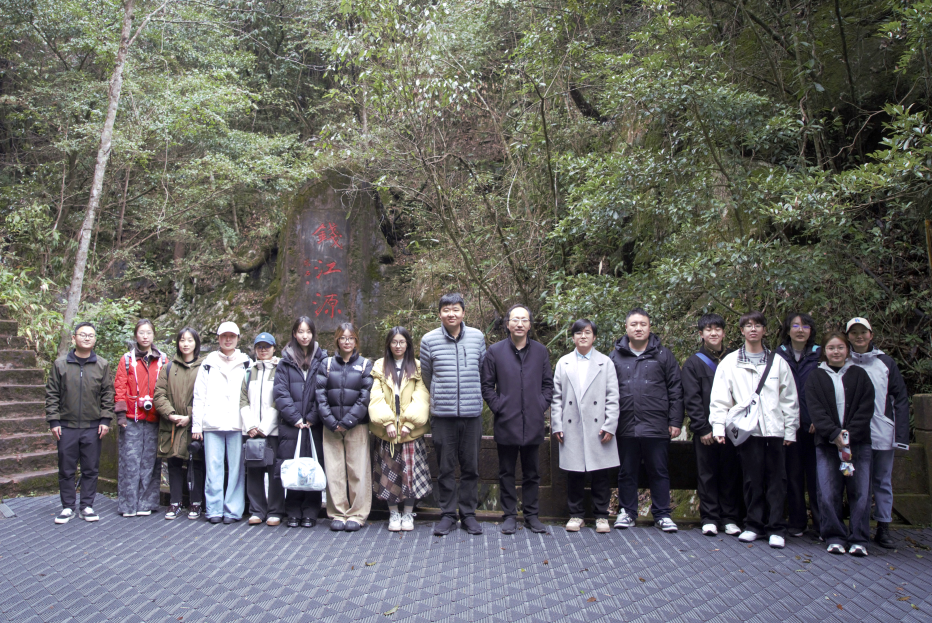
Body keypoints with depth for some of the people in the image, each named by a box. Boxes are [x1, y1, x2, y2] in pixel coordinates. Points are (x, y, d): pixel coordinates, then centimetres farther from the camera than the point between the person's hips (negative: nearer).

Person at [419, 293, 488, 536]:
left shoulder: (477, 337, 4)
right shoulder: (429, 340, -1)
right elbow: (426, 376, 11)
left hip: (472, 413, 1)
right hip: (442, 414, -1)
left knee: (471, 467, 7)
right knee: (445, 467, 5)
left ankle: (468, 513, 20)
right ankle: (447, 514, 18)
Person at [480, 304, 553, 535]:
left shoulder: (541, 351, 7)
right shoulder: (495, 351, 1)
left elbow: (548, 384, 12)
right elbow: (486, 385, 3)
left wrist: (541, 406, 1)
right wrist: (498, 407, -5)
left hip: (533, 424, 2)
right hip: (506, 423, -2)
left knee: (532, 473, 10)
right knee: (507, 472, 7)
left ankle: (531, 515, 22)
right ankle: (509, 515, 17)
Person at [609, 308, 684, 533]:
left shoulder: (663, 355, 6)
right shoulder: (616, 356, 9)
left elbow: (675, 391, 5)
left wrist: (675, 421, -1)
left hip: (656, 427, -1)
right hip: (626, 427, 1)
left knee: (659, 472, 7)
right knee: (627, 472, 10)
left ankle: (662, 514, 18)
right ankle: (627, 512, 22)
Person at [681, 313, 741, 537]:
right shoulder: (693, 363, 4)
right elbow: (691, 400, -2)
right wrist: (702, 428, -9)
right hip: (706, 430, -2)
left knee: (731, 474, 6)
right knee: (707, 474, 3)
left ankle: (730, 518, 15)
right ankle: (709, 518, 11)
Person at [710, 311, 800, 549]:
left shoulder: (777, 362, 10)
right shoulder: (730, 362, 7)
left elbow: (789, 399, 10)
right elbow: (719, 398, 3)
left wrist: (790, 430, 5)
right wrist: (718, 426, -6)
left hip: (774, 429, 1)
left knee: (776, 479, 1)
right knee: (752, 479, 4)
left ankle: (776, 527, 9)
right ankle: (754, 524, 15)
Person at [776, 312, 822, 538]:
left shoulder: (819, 355, 7)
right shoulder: (778, 356, 6)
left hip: (814, 425, 0)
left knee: (816, 474, 1)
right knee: (793, 474, 5)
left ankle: (820, 522, 11)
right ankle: (796, 521, 14)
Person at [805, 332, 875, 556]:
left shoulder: (859, 375, 10)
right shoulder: (815, 377, 8)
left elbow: (866, 409, 1)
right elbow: (815, 410, -2)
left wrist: (850, 435, -11)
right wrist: (834, 434, -16)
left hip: (858, 443, 1)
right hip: (827, 443, 0)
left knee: (860, 492, 0)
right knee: (828, 494, -2)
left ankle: (859, 539, 9)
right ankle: (835, 538, 9)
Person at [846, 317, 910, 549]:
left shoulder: (886, 362, 4)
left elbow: (900, 399, 4)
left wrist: (901, 435, -3)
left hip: (883, 433, 1)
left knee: (883, 482, 8)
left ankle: (884, 529, 16)